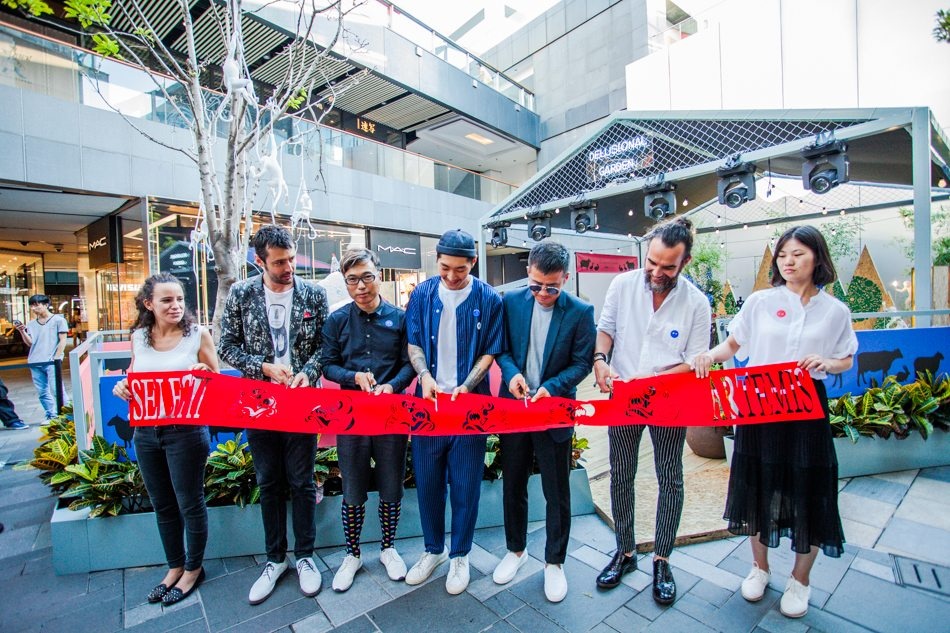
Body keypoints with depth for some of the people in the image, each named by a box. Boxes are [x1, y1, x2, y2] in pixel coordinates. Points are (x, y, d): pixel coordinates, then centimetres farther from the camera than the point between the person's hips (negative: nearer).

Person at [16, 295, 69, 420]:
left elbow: (62, 341, -1)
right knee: (42, 392, 7)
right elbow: (30, 343, 10)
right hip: (35, 362, 5)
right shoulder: (31, 324, 15)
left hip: (51, 362, -5)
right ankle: (51, 416, 15)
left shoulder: (58, 320, 2)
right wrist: (22, 332, -6)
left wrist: (56, 358, -7)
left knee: (56, 390, -8)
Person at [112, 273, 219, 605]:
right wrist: (122, 388, -6)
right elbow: (134, 380, 16)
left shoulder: (198, 334, -9)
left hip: (186, 431, -4)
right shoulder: (138, 337, 3)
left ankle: (194, 568, 31)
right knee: (163, 506, 18)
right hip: (145, 432, 5)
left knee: (190, 504, 8)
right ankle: (175, 566, 38)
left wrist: (204, 374, -24)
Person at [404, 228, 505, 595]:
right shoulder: (422, 294, 1)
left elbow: (490, 352, -3)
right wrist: (425, 375, -14)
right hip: (428, 400, 3)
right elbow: (414, 343, 4)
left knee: (465, 482, 10)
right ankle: (434, 549, 36)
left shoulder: (488, 299, -6)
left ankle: (460, 555, 32)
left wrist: (465, 388, -16)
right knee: (427, 478, 13)